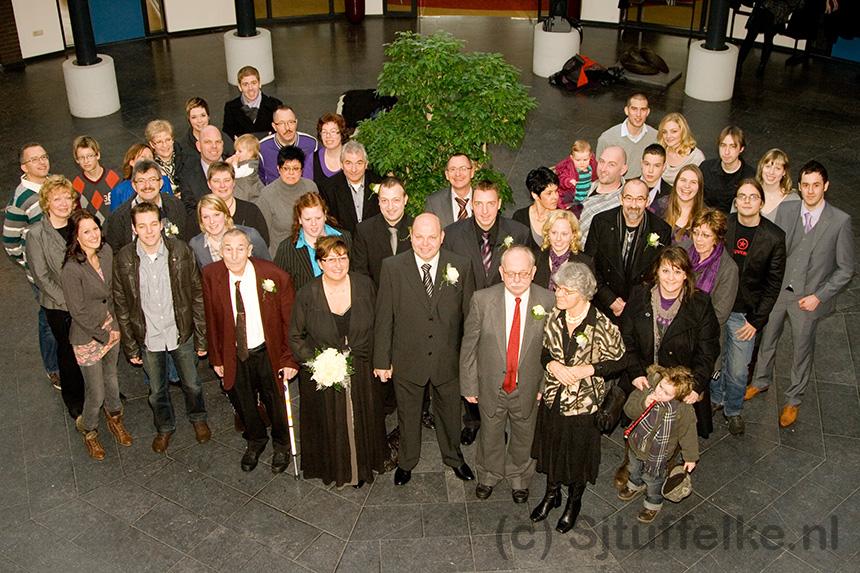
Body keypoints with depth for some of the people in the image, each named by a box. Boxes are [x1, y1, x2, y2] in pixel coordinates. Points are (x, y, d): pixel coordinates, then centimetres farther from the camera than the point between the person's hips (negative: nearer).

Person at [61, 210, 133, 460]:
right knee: (96, 393, 8)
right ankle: (88, 430, 37)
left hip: (111, 329, 6)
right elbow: (78, 311, -20)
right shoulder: (71, 269, -27)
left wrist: (112, 321, 2)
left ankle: (114, 417, 51)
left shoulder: (106, 251, -8)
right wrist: (105, 334, -11)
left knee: (111, 379, 25)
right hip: (88, 338, -5)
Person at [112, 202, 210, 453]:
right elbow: (121, 305, -2)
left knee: (192, 384, 19)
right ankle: (165, 427, 46)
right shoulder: (124, 259, -12)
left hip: (182, 334, 0)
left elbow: (197, 295, -6)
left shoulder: (181, 251, -14)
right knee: (157, 390, 20)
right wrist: (130, 346, 0)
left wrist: (201, 337, -5)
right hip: (148, 338, 0)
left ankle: (198, 418, 48)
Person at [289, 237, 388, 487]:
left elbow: (377, 325, 2)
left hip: (362, 372, 2)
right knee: (330, 424, 15)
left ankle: (363, 466, 43)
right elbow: (296, 337, -4)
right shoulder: (307, 295, -15)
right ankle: (332, 467, 41)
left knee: (362, 422, 19)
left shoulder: (364, 285, -10)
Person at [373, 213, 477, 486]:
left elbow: (470, 315, -4)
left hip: (448, 360, 1)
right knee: (407, 415, 20)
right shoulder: (392, 267, -13)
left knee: (450, 413, 22)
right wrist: (382, 360, -5)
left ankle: (454, 457, 49)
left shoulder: (461, 266, -10)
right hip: (407, 360, -1)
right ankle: (406, 461, 46)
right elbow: (384, 318, -8)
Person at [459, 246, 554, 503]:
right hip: (491, 385, -1)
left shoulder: (548, 301, -17)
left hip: (528, 388, 1)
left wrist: (546, 384, -4)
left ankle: (518, 477, 53)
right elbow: (469, 345, -9)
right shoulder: (482, 300, -18)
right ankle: (489, 475, 51)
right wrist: (469, 385, -6)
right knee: (491, 434, 22)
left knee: (524, 436, 24)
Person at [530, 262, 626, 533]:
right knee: (551, 448, 21)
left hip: (583, 403, -3)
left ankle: (574, 502, 43)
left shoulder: (602, 326, -22)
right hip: (552, 398, 4)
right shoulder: (553, 317, -9)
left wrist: (588, 370, -23)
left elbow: (618, 362, -10)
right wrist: (552, 364, -15)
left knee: (579, 454, 17)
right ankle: (552, 493, 47)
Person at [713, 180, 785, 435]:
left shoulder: (774, 237, -8)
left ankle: (733, 410, 32)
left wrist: (757, 321, -6)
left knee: (738, 370, 7)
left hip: (745, 315, -1)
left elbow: (773, 283, -3)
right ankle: (715, 398, 41)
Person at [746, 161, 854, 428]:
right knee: (766, 339, 20)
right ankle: (761, 381, 46)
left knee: (802, 350, 14)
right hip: (777, 291, 3)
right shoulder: (785, 210, -6)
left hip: (809, 298, -2)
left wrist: (819, 296, -14)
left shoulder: (840, 221, -14)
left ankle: (793, 399, 35)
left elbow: (846, 269, -8)